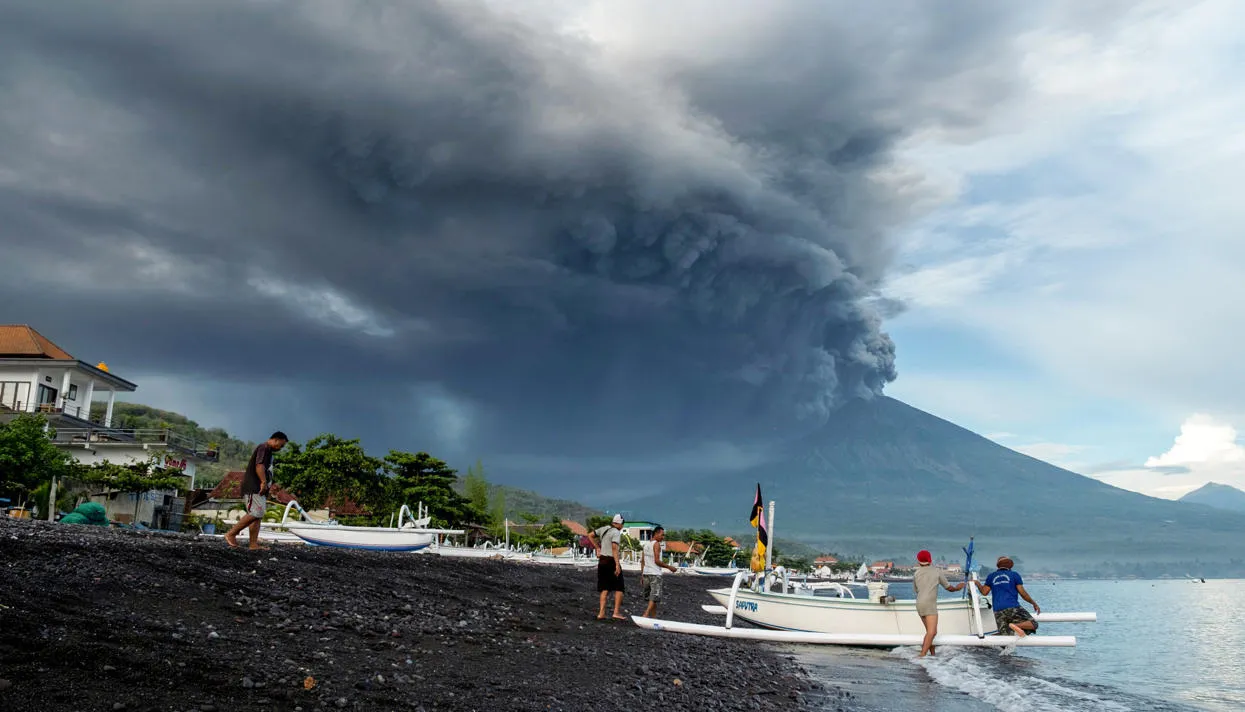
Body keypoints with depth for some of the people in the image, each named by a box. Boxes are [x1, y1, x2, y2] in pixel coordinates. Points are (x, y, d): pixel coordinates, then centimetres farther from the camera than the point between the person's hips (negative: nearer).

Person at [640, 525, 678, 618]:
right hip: (655, 574, -8)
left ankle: (654, 616, 17)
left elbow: (642, 561, 14)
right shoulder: (656, 544, -10)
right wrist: (669, 567, -8)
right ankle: (645, 615, -17)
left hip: (646, 573, 8)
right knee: (655, 597, -6)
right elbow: (657, 561, -16)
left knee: (652, 597, 14)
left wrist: (642, 575, 17)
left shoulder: (646, 544, 14)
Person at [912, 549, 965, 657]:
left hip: (919, 605, 6)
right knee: (932, 632, -15)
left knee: (930, 631, 17)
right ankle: (922, 655, -30)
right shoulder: (937, 571, 5)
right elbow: (948, 587, 14)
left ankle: (932, 654, 19)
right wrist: (957, 587, 35)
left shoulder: (916, 574, 14)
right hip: (930, 605, -6)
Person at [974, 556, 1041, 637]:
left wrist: (978, 583, 33)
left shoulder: (991, 577, 18)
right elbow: (1023, 593, 5)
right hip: (1013, 608, -4)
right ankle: (1017, 626, -29)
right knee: (1033, 624, 0)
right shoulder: (1014, 575, 10)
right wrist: (1034, 604, 17)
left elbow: (984, 592, 14)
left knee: (1006, 636, 0)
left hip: (998, 611, 4)